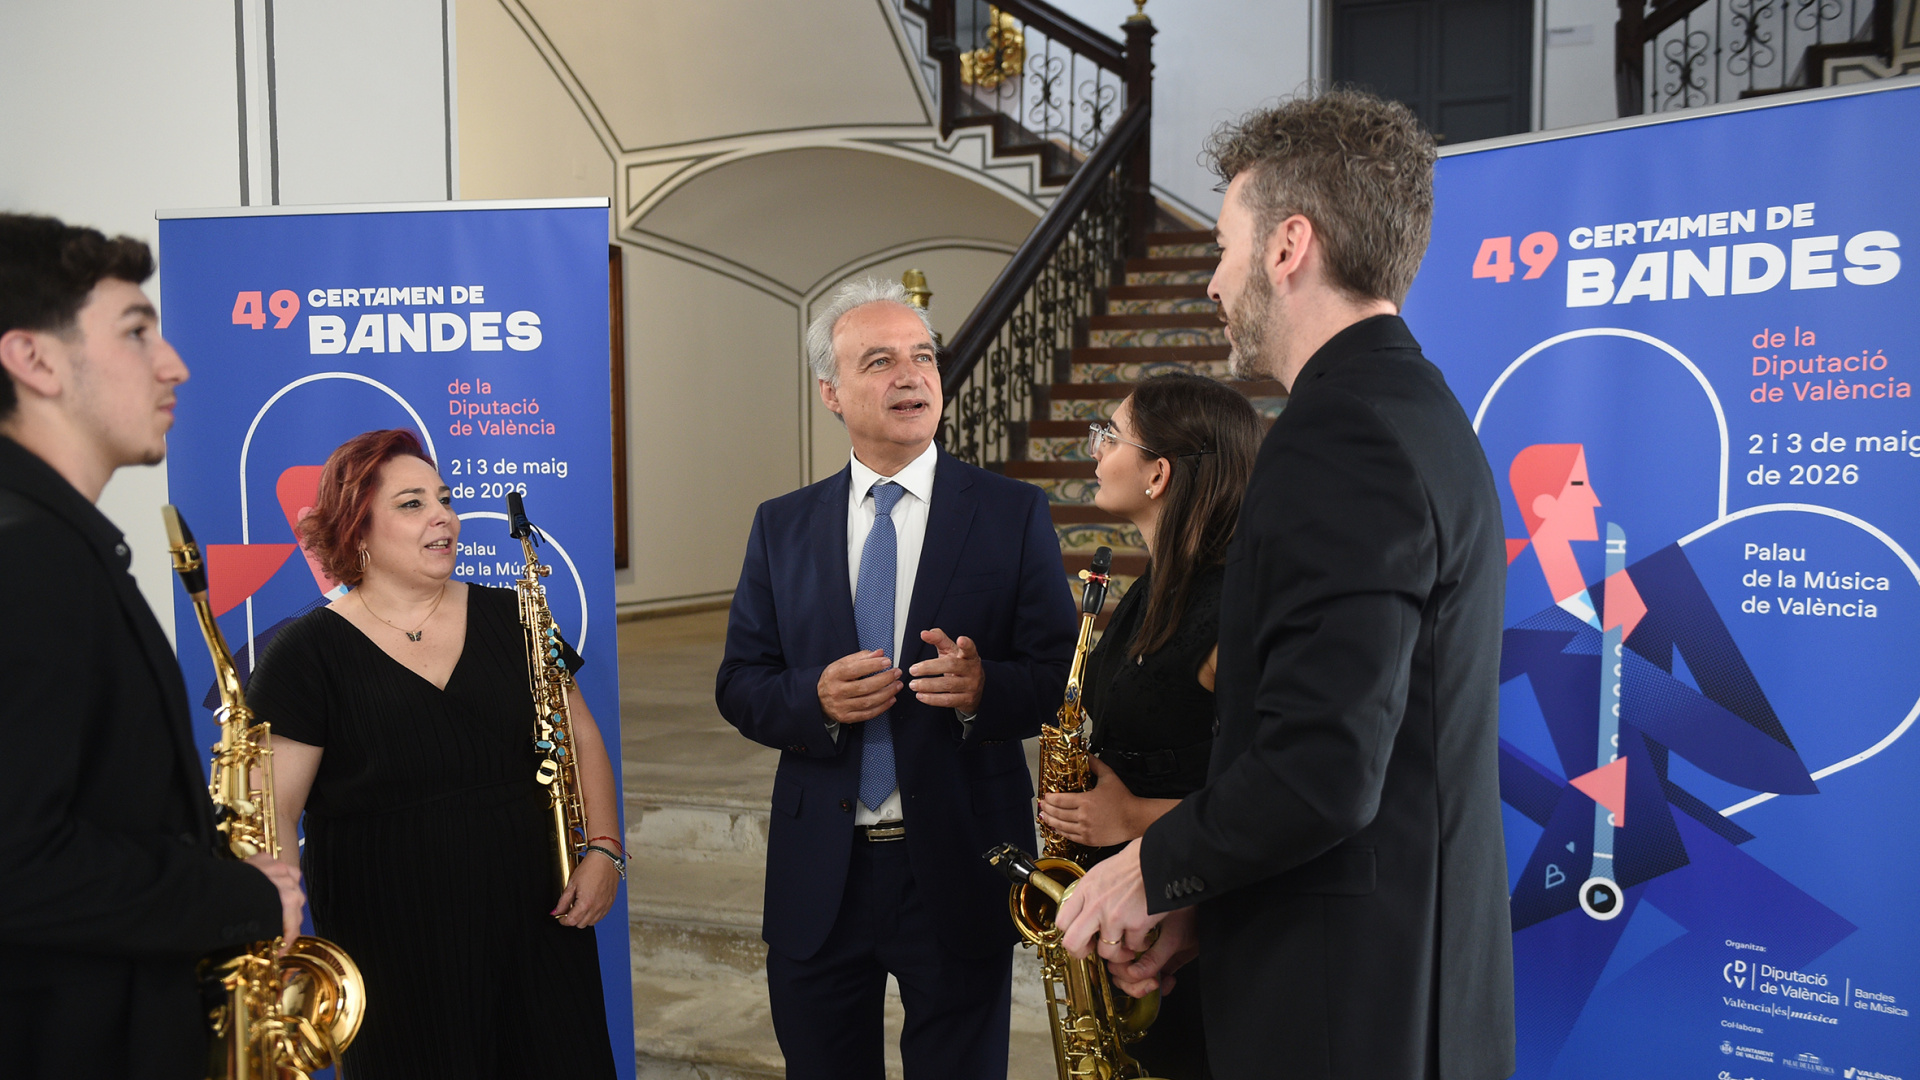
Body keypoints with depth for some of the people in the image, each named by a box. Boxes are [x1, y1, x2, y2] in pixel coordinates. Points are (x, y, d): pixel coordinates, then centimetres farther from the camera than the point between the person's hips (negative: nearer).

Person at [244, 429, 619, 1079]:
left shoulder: (507, 616, 6)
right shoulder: (308, 654, -5)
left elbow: (579, 737, 10)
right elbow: (272, 810, -8)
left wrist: (605, 847, -2)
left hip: (537, 925, 4)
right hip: (394, 953, -3)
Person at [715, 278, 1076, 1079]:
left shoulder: (1014, 514, -2)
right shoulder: (781, 526, 5)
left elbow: (1062, 676, -5)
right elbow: (739, 684, 4)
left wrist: (984, 687, -25)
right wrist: (814, 699, -17)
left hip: (957, 870, -2)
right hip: (817, 876, 2)